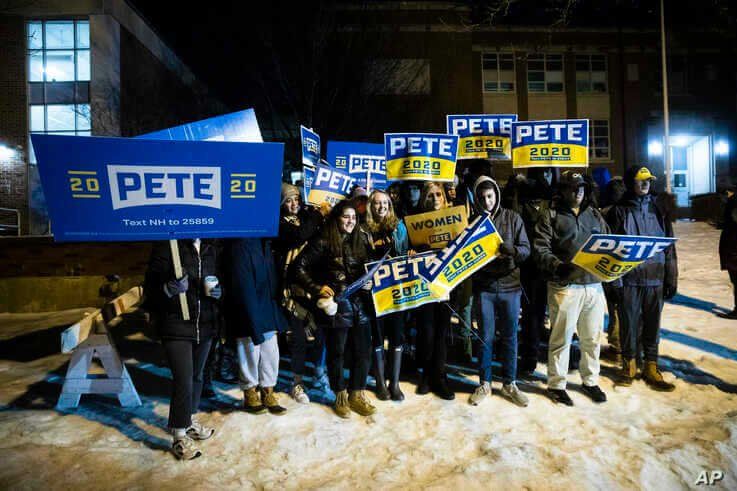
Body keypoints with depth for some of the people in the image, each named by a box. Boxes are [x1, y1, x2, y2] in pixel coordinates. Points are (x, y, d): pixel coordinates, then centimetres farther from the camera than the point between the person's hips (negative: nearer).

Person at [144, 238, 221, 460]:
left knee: (197, 376, 18)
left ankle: (189, 420, 39)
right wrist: (170, 289, -27)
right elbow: (150, 286, -8)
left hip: (205, 325, 5)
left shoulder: (213, 249, 5)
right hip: (176, 326, -5)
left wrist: (218, 290, -5)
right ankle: (180, 436, 11)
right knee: (183, 380, -6)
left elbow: (222, 281, 16)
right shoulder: (166, 247, -9)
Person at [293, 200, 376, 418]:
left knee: (363, 351, 9)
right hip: (337, 305, -5)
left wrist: (369, 283, -5)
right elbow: (299, 267, -9)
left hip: (360, 304, 5)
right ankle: (340, 397, 26)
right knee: (337, 352, 8)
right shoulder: (324, 242, -7)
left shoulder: (361, 240, 8)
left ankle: (357, 395, 26)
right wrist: (318, 290, -12)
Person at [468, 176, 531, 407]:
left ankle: (509, 384, 25)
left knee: (510, 336, 10)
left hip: (510, 285, 1)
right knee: (486, 337, 7)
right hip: (483, 286, 0)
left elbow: (526, 249, 0)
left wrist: (512, 251, -22)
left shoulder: (512, 218, 3)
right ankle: (484, 384, 22)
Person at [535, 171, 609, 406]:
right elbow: (541, 250, -8)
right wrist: (558, 266, -24)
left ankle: (590, 381, 32)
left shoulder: (594, 215, 17)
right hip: (565, 287, -5)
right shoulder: (551, 217, 0)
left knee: (592, 338, 14)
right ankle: (556, 384, 17)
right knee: (561, 338, 2)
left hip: (594, 285, 5)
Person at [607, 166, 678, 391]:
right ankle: (629, 363, 23)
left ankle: (651, 366, 23)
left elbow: (669, 245, 9)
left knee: (652, 323, 10)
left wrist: (671, 279, 6)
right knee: (629, 323, 6)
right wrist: (613, 280, -10)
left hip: (655, 278, 3)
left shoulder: (657, 209, 8)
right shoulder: (619, 211, -1)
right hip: (628, 279, -3)